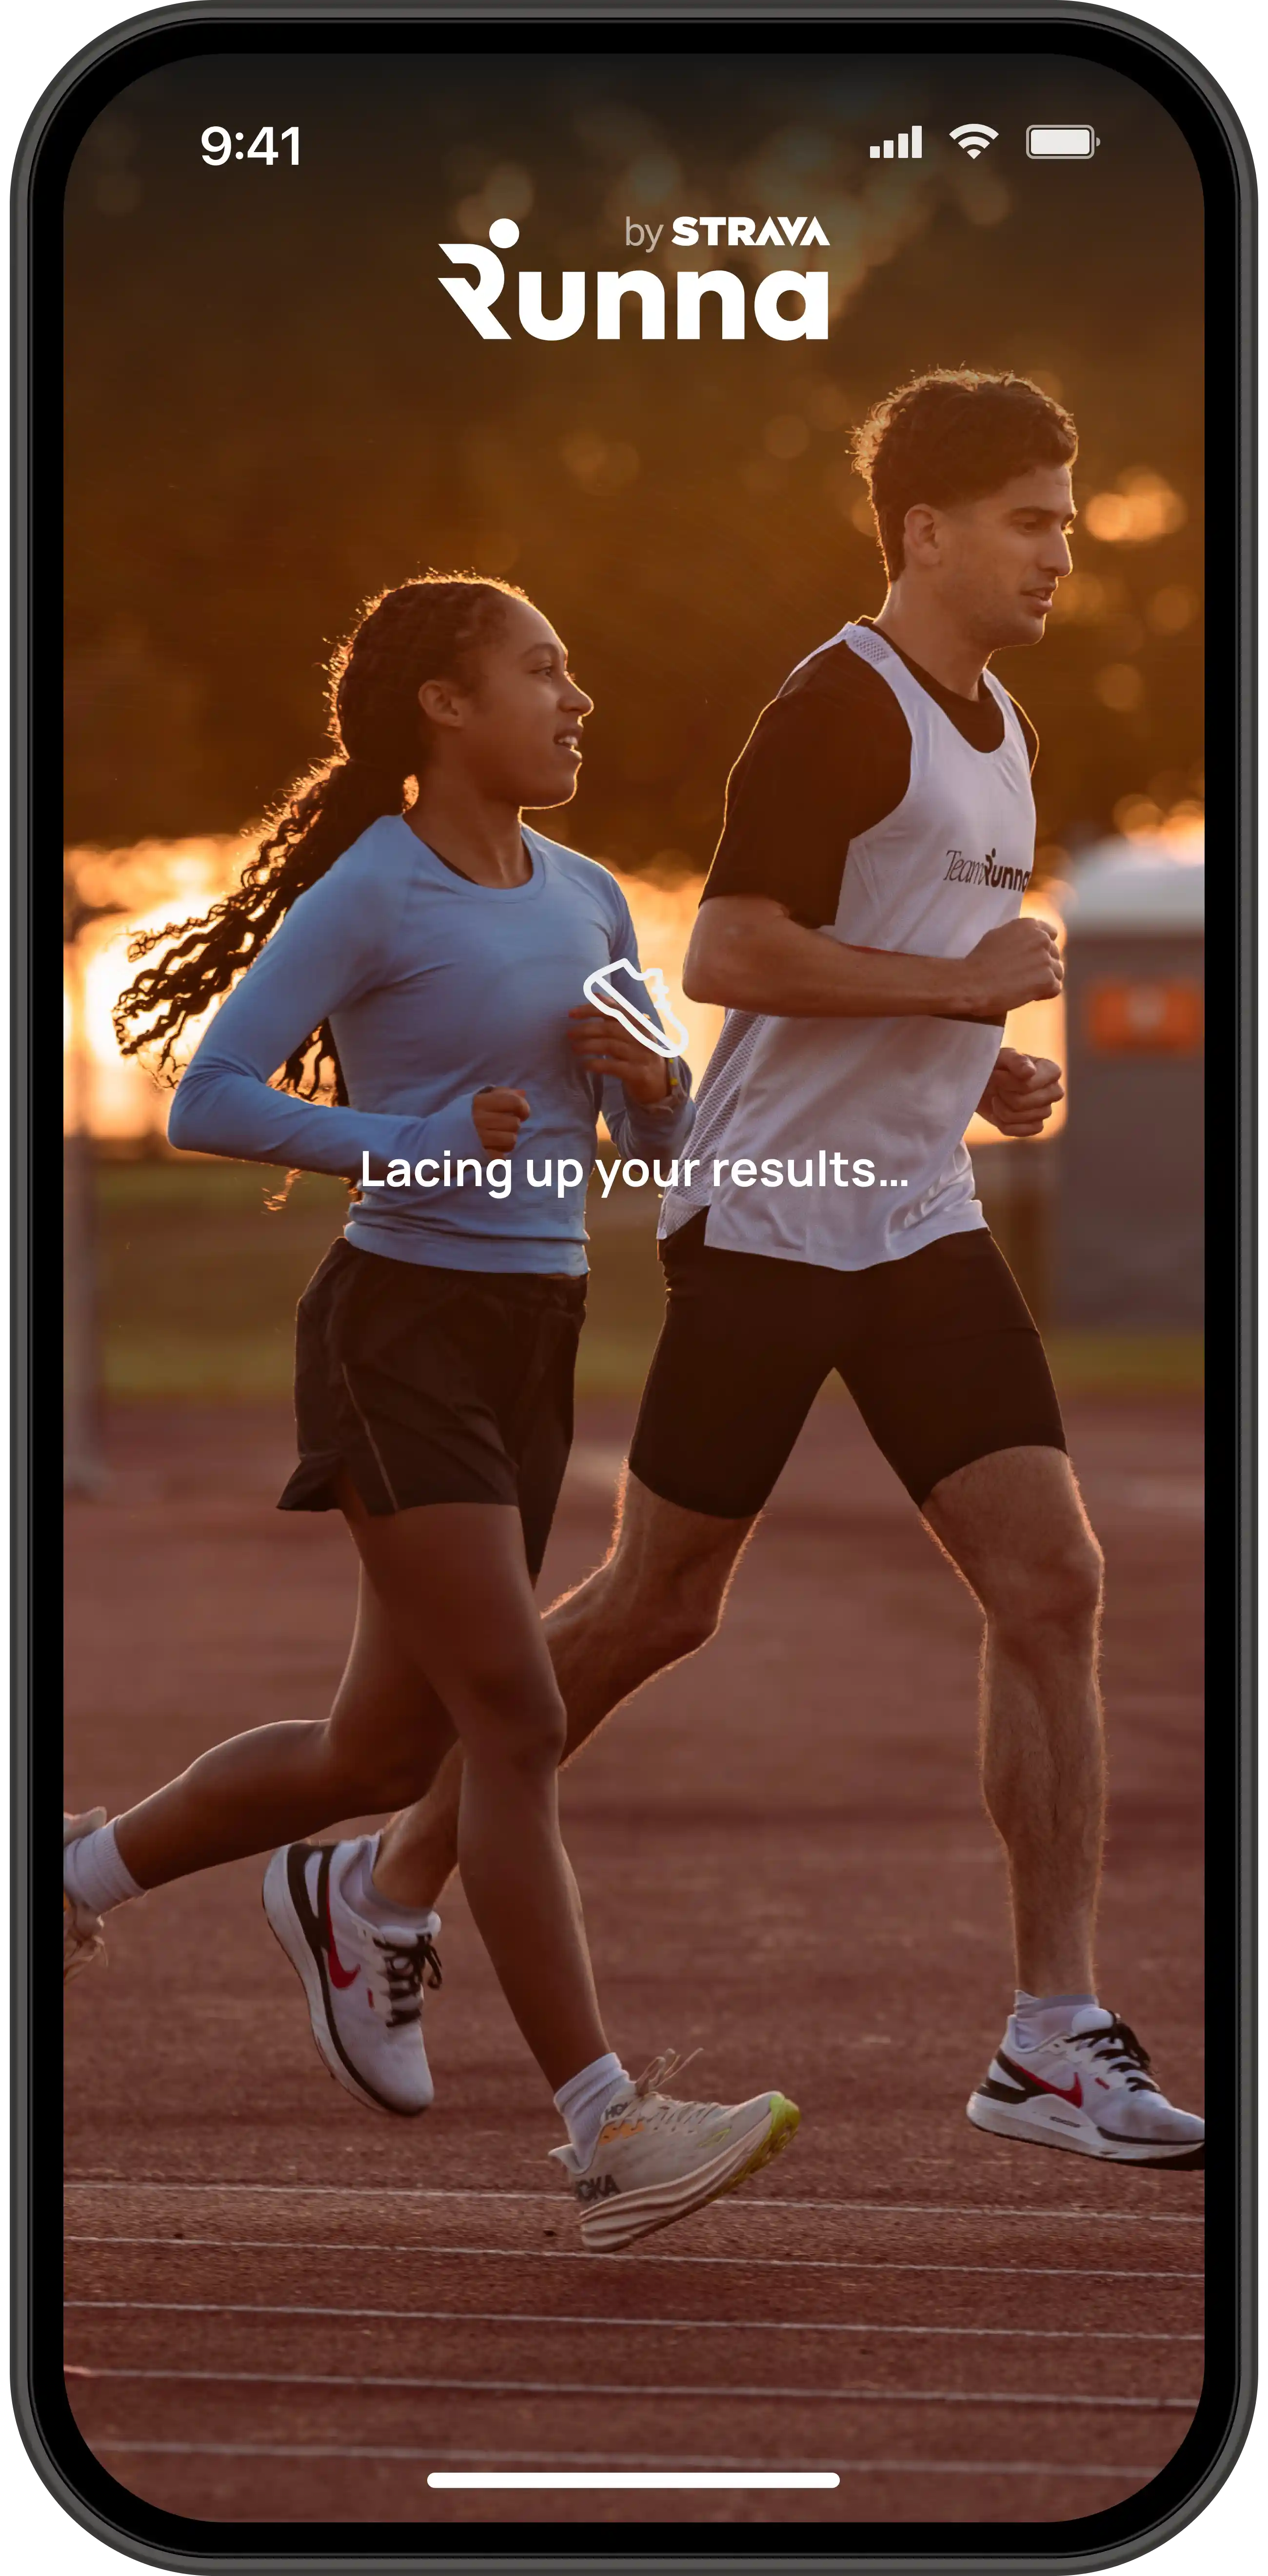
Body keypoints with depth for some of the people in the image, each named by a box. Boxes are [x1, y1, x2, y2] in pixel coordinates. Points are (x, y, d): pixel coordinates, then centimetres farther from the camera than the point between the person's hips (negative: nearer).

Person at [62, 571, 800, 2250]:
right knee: (516, 1727, -14)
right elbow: (207, 1100, -11)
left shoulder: (586, 902, 12)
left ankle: (89, 1866, 36)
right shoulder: (370, 895, -9)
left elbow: (660, 1144, 19)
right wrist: (414, 1145, -19)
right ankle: (606, 2132, -15)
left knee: (390, 1749, 14)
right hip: (400, 1334, -8)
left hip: (533, 1345, 8)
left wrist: (652, 1080, -4)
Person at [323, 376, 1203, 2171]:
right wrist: (960, 986, -19)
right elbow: (725, 955, -23)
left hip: (922, 1221, 8)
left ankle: (1053, 2038, -4)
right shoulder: (839, 710, -14)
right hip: (763, 1216, -7)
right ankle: (394, 1881, 22)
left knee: (1052, 1587, -5)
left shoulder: (1003, 733, 15)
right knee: (657, 1606, 2)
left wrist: (978, 1068, 11)